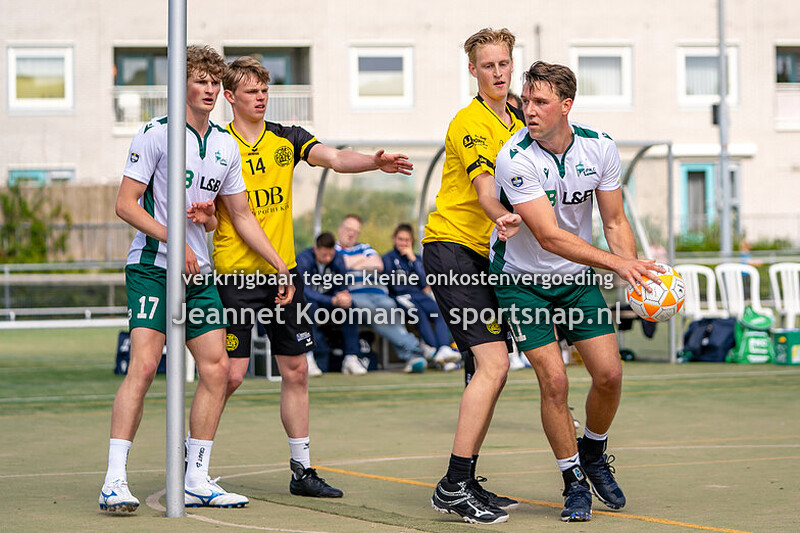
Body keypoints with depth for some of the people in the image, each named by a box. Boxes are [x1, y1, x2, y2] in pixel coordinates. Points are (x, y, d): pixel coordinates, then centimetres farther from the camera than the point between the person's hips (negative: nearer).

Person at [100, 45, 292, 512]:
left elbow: (242, 215, 19)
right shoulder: (156, 133, -6)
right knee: (144, 366, -17)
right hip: (153, 265, -6)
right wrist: (175, 240, -16)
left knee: (216, 369, 0)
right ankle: (115, 482, -17)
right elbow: (126, 204, -9)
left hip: (200, 271, 7)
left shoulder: (226, 145, 13)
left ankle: (197, 480, 8)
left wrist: (280, 265, 9)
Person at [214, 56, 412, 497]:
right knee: (231, 372, -8)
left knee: (296, 370, 6)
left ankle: (301, 469, 14)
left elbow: (335, 159, -8)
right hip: (235, 276, -5)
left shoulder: (287, 139, 8)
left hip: (283, 271, 5)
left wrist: (377, 161, -26)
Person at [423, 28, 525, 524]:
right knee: (492, 363, -18)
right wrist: (502, 218, -47)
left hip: (486, 255, 9)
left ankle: (465, 483, 16)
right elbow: (484, 188, -28)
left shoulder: (516, 122, 16)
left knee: (491, 370, 8)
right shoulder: (470, 122, -12)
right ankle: (454, 488, -17)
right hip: (451, 247, -9)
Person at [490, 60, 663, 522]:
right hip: (522, 279, -4)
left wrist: (636, 275, -19)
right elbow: (549, 236, -30)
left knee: (609, 374, -4)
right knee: (554, 380, -13)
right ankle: (575, 481, 6)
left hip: (578, 277, 4)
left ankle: (594, 453, 25)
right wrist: (617, 262, -36)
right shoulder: (515, 158, -25)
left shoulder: (600, 148, -11)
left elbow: (615, 222, -2)